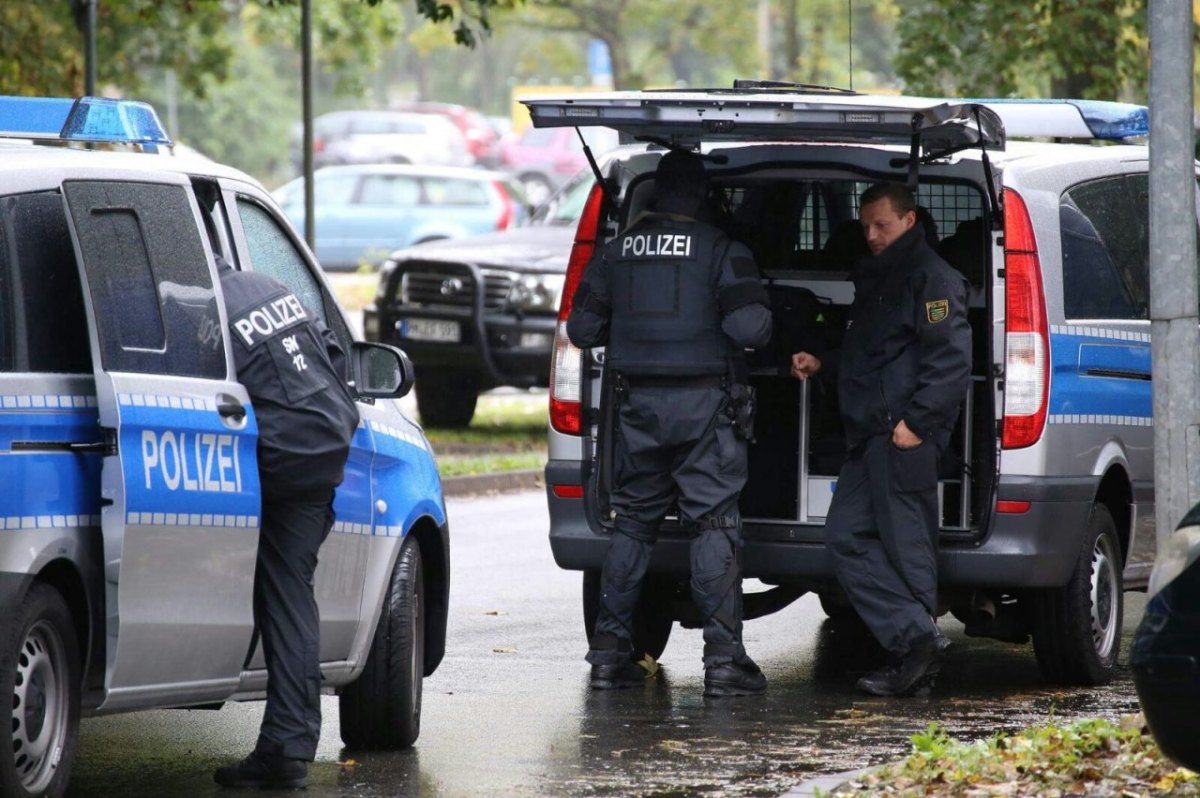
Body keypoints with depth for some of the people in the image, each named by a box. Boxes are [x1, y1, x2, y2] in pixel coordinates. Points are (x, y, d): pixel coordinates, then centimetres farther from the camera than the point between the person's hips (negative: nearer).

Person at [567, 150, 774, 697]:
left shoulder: (617, 252, 4)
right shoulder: (720, 251, -8)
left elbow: (582, 329, 7)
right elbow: (750, 327, -16)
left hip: (639, 405, 4)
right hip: (704, 405, -3)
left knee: (633, 522, 13)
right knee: (714, 524, -1)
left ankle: (610, 651, 12)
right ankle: (723, 656, -7)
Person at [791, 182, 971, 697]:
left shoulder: (932, 279, -7)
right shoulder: (874, 278, 24)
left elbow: (951, 361, -16)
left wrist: (916, 421, -21)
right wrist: (821, 363, 19)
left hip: (904, 440, -10)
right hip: (868, 439, 10)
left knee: (905, 546, -7)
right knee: (846, 538, 3)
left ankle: (916, 653, -2)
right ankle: (914, 643, 1)